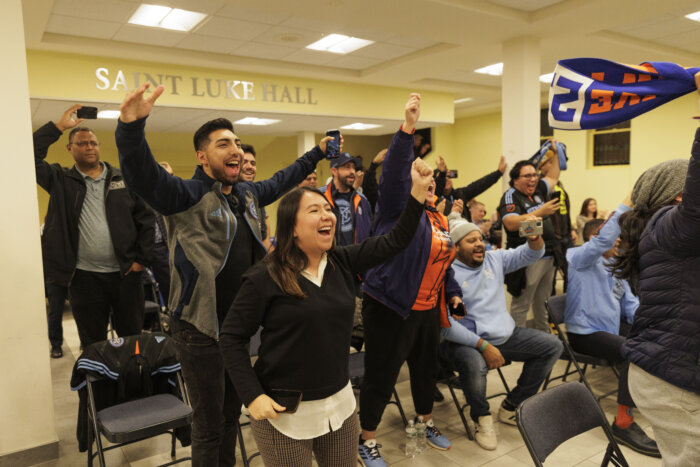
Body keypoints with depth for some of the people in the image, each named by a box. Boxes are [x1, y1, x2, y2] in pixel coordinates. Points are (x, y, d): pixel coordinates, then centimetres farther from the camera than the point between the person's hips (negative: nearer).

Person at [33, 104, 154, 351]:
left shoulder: (123, 178, 5)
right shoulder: (61, 180, 5)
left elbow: (145, 217, 3)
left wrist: (142, 258, -2)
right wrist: (58, 126, -9)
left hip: (125, 272, 1)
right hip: (84, 276, 0)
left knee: (132, 336, 12)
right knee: (93, 343, 11)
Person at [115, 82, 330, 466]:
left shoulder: (248, 194, 10)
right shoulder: (186, 195, -13)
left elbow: (281, 179, 27)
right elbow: (142, 174, -30)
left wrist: (318, 152, 33)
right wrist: (131, 125, -48)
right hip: (200, 328, -7)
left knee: (231, 412, 24)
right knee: (209, 424, 7)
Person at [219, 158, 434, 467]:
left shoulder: (343, 262, -1)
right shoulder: (265, 278, -15)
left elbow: (395, 241, -3)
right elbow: (231, 338, -11)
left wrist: (418, 190, -12)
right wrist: (253, 396, -17)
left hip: (339, 402, 5)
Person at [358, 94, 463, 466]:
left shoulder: (439, 220, 14)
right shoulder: (398, 207, -9)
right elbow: (394, 173, -27)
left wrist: (452, 292, 17)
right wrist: (408, 127, -35)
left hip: (428, 309, 8)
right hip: (391, 307, -8)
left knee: (426, 367, 23)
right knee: (381, 374, 3)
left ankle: (426, 422, 46)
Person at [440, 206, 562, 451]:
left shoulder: (494, 258, 8)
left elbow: (529, 255, 6)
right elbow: (446, 325, -19)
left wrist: (535, 238, -19)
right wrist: (483, 345, -24)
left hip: (505, 334, 7)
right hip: (466, 340, -7)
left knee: (553, 346, 1)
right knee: (474, 365, -39)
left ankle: (511, 407, 9)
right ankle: (482, 418, -4)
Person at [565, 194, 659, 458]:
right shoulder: (581, 258, -5)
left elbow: (631, 304, 13)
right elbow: (602, 241, -27)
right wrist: (625, 206, -24)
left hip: (612, 328, 9)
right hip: (585, 333, -9)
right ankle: (623, 423, -25)